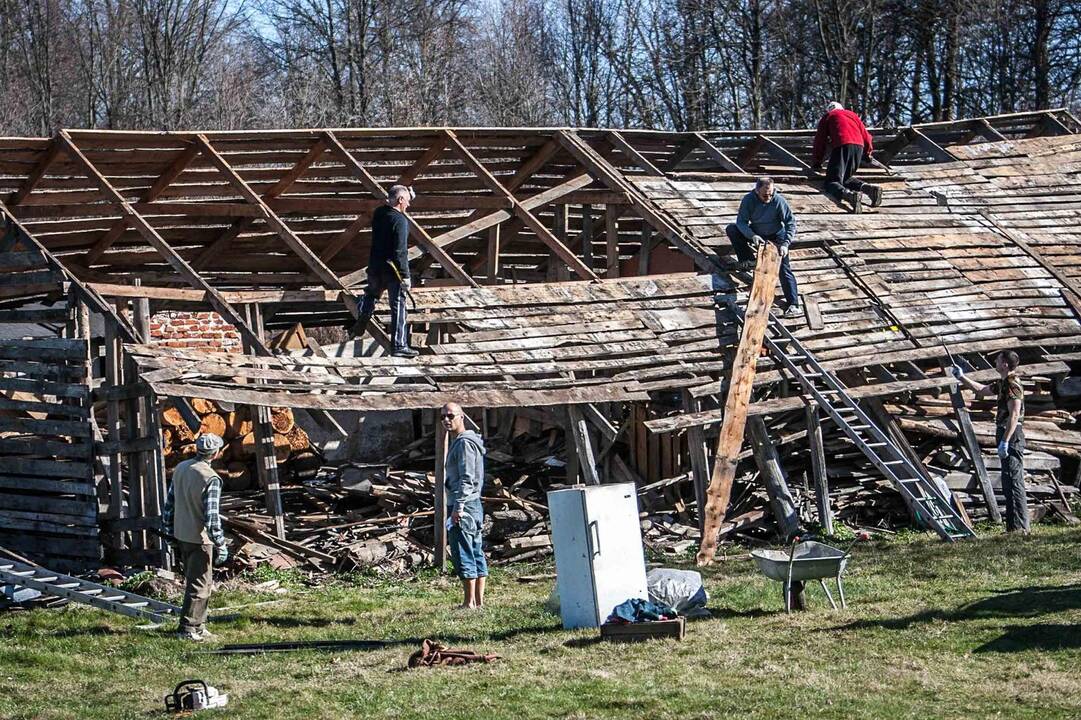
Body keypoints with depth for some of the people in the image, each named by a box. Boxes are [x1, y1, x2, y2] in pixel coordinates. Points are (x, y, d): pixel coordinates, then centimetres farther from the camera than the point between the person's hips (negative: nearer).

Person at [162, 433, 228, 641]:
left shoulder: (180, 469, 4)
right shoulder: (210, 479, -18)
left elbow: (169, 504, 10)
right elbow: (212, 517, -21)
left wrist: (169, 531, 19)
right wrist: (221, 545, -14)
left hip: (181, 536, 8)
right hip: (200, 538, -8)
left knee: (193, 582, 18)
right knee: (200, 585, 2)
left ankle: (198, 625, 26)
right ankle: (187, 629, 2)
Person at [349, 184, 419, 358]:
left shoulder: (378, 213, 4)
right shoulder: (400, 220, -19)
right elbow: (400, 251, -23)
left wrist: (408, 195, 26)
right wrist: (405, 275, -19)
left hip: (375, 267, 7)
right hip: (392, 270, -7)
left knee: (371, 296, 30)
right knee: (398, 305, 0)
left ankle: (359, 327, 37)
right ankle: (399, 345, 2)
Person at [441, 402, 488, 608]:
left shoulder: (464, 443, -12)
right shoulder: (458, 442, 20)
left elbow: (467, 478, -19)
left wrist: (458, 506, -23)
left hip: (463, 506, -11)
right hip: (474, 506, 11)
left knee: (463, 555, -9)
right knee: (476, 554, 10)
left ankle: (469, 602, -9)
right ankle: (479, 601, 13)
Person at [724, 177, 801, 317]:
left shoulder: (779, 201, -23)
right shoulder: (749, 200, -19)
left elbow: (790, 222, -19)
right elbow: (741, 221, -18)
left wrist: (785, 243, -30)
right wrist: (752, 235, -36)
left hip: (776, 236, -3)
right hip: (756, 234, 3)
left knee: (784, 270, -18)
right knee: (731, 229, -18)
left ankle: (793, 304, -23)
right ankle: (748, 261, -4)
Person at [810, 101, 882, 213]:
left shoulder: (828, 116, 22)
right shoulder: (852, 115, 33)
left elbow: (820, 140, 18)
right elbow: (866, 136, 32)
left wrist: (816, 163, 26)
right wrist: (868, 153, 50)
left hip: (842, 145, -5)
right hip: (859, 146, 5)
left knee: (832, 182, -9)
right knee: (846, 179, 21)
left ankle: (849, 195, -43)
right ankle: (867, 187, -8)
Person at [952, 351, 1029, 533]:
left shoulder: (1012, 385, -14)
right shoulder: (1003, 383, 17)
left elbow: (1014, 415, -23)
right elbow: (981, 390, 34)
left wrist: (1005, 441, -27)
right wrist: (961, 377, 33)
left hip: (1012, 436, -11)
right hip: (1007, 436, 11)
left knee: (1013, 482, -12)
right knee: (1010, 483, 11)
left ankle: (1019, 527, -13)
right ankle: (1015, 526, 14)